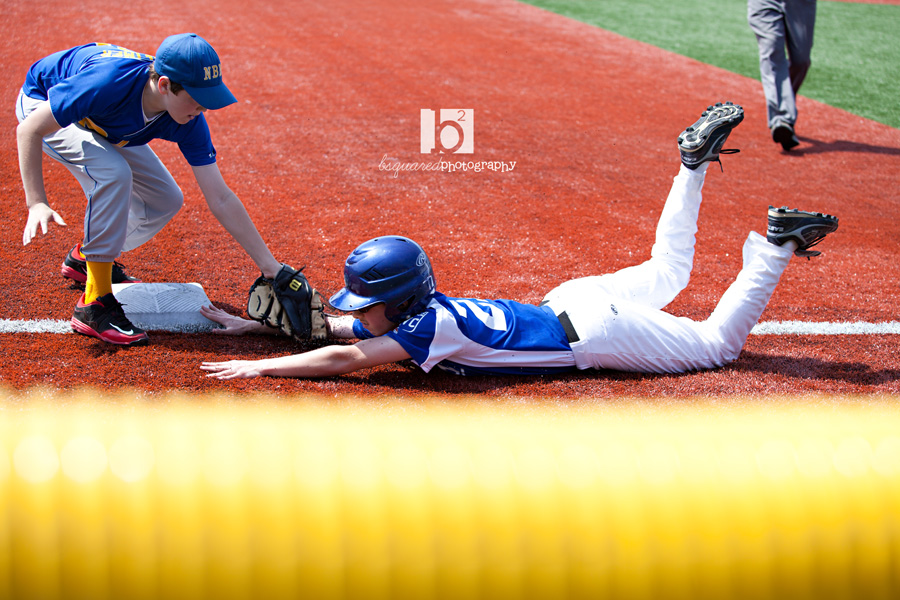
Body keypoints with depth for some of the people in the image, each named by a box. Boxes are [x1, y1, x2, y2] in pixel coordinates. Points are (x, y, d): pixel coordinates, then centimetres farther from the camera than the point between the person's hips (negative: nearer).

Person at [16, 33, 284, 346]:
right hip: (42, 104, -6)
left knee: (165, 200, -1)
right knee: (113, 172, -31)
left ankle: (85, 258, 23)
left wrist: (272, 269, -22)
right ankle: (94, 304, -22)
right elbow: (29, 130, -32)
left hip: (103, 122, 6)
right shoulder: (107, 83, -43)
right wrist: (37, 203, -41)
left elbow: (220, 199, -21)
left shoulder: (188, 121, -26)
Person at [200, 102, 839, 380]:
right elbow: (327, 325, 9)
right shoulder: (391, 312, -5)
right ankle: (694, 164, 26)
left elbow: (341, 358, -33)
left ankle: (777, 244, 4)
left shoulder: (428, 326, -28)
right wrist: (258, 323, 4)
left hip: (590, 333, -7)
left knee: (719, 343, 6)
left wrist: (257, 367, -29)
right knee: (666, 273, 30)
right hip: (567, 299, 7)